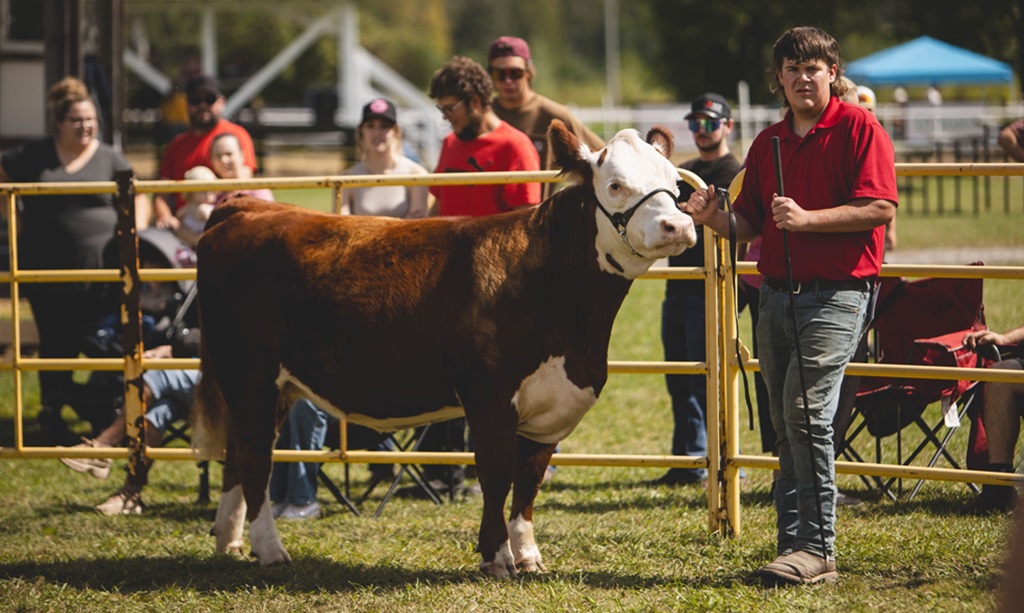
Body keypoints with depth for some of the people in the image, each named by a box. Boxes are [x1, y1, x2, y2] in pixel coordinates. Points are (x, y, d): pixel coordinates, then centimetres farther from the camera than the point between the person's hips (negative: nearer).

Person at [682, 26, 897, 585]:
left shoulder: (859, 128, -3)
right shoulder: (768, 143, 16)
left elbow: (879, 208, -13)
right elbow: (751, 224, 19)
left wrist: (807, 219, -20)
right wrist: (713, 219, -2)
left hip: (837, 292, -7)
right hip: (776, 293, 7)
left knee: (807, 413, -16)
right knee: (786, 425, 7)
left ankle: (815, 548, -14)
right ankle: (793, 546, 11)